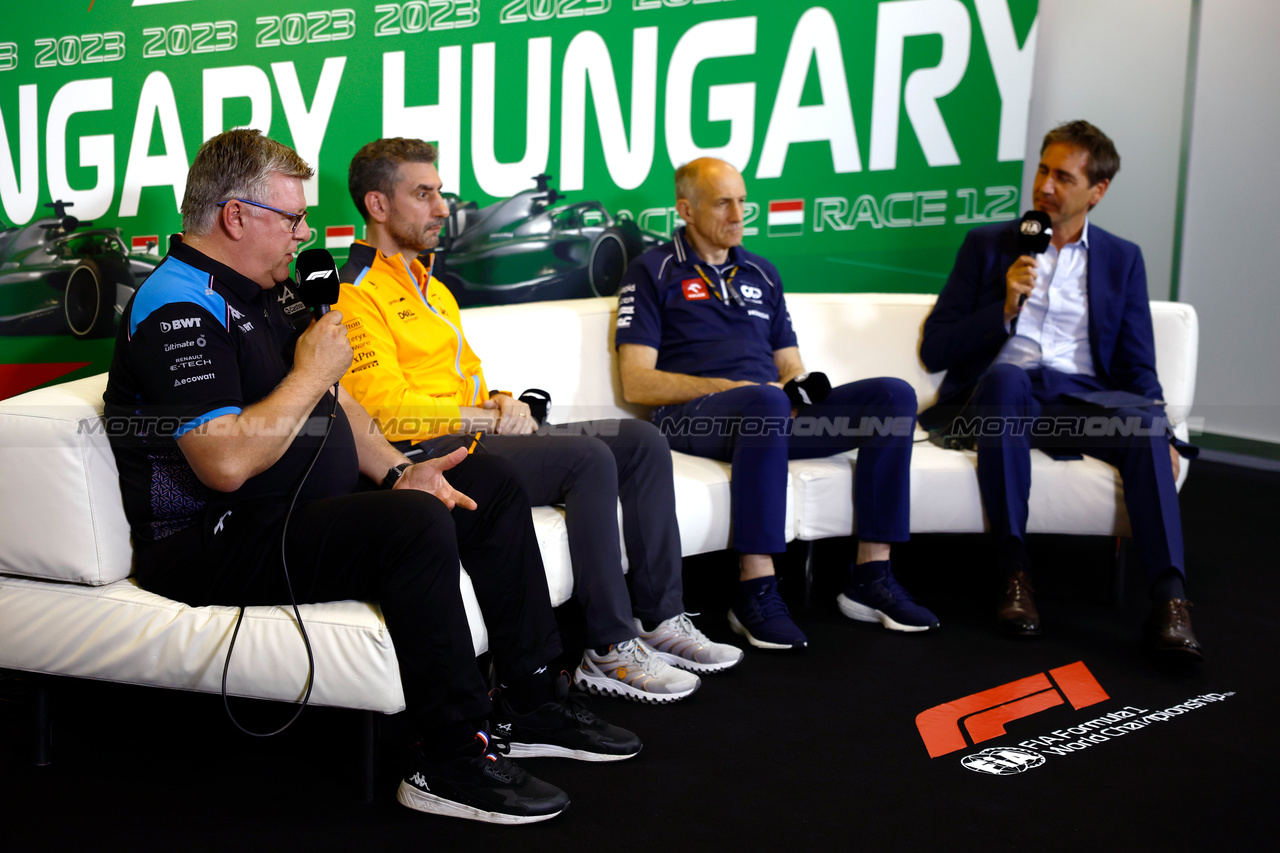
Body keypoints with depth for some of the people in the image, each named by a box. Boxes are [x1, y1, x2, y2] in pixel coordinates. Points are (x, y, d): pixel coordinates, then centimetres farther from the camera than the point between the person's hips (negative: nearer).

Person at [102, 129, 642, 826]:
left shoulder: (252, 294, 15)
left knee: (493, 486, 7)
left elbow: (331, 403, 19)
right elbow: (226, 462, -30)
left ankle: (533, 703, 10)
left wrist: (396, 471, 2)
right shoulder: (177, 309, -18)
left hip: (310, 508, 11)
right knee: (415, 525, -34)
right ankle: (454, 762, -21)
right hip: (215, 550, -11)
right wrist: (313, 370, -18)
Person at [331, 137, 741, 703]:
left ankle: (661, 620, 0)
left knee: (642, 442, -2)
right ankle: (611, 650, -21)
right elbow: (388, 411, -17)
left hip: (478, 436, 10)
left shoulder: (429, 286, 23)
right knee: (589, 458, -28)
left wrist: (504, 402, 3)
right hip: (427, 456, -10)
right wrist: (490, 418, -12)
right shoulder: (354, 296, -8)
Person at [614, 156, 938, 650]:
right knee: (764, 401, -40)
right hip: (691, 414, -6)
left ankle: (870, 576, -17)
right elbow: (637, 384, -3)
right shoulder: (653, 272, 7)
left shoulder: (761, 274, 26)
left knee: (893, 395, -15)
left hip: (770, 410, 6)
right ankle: (756, 590, -35)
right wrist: (727, 387, -13)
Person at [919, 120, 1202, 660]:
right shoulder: (987, 244, 13)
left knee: (1145, 423, -32)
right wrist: (1005, 307, -9)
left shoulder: (1122, 260, 17)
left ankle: (1169, 602, -35)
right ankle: (1013, 571, -32)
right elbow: (935, 350, 6)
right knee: (1006, 375, -37)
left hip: (1080, 398, 1)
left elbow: (1137, 367, 12)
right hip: (1000, 396, -1)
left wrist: (1158, 429, -8)